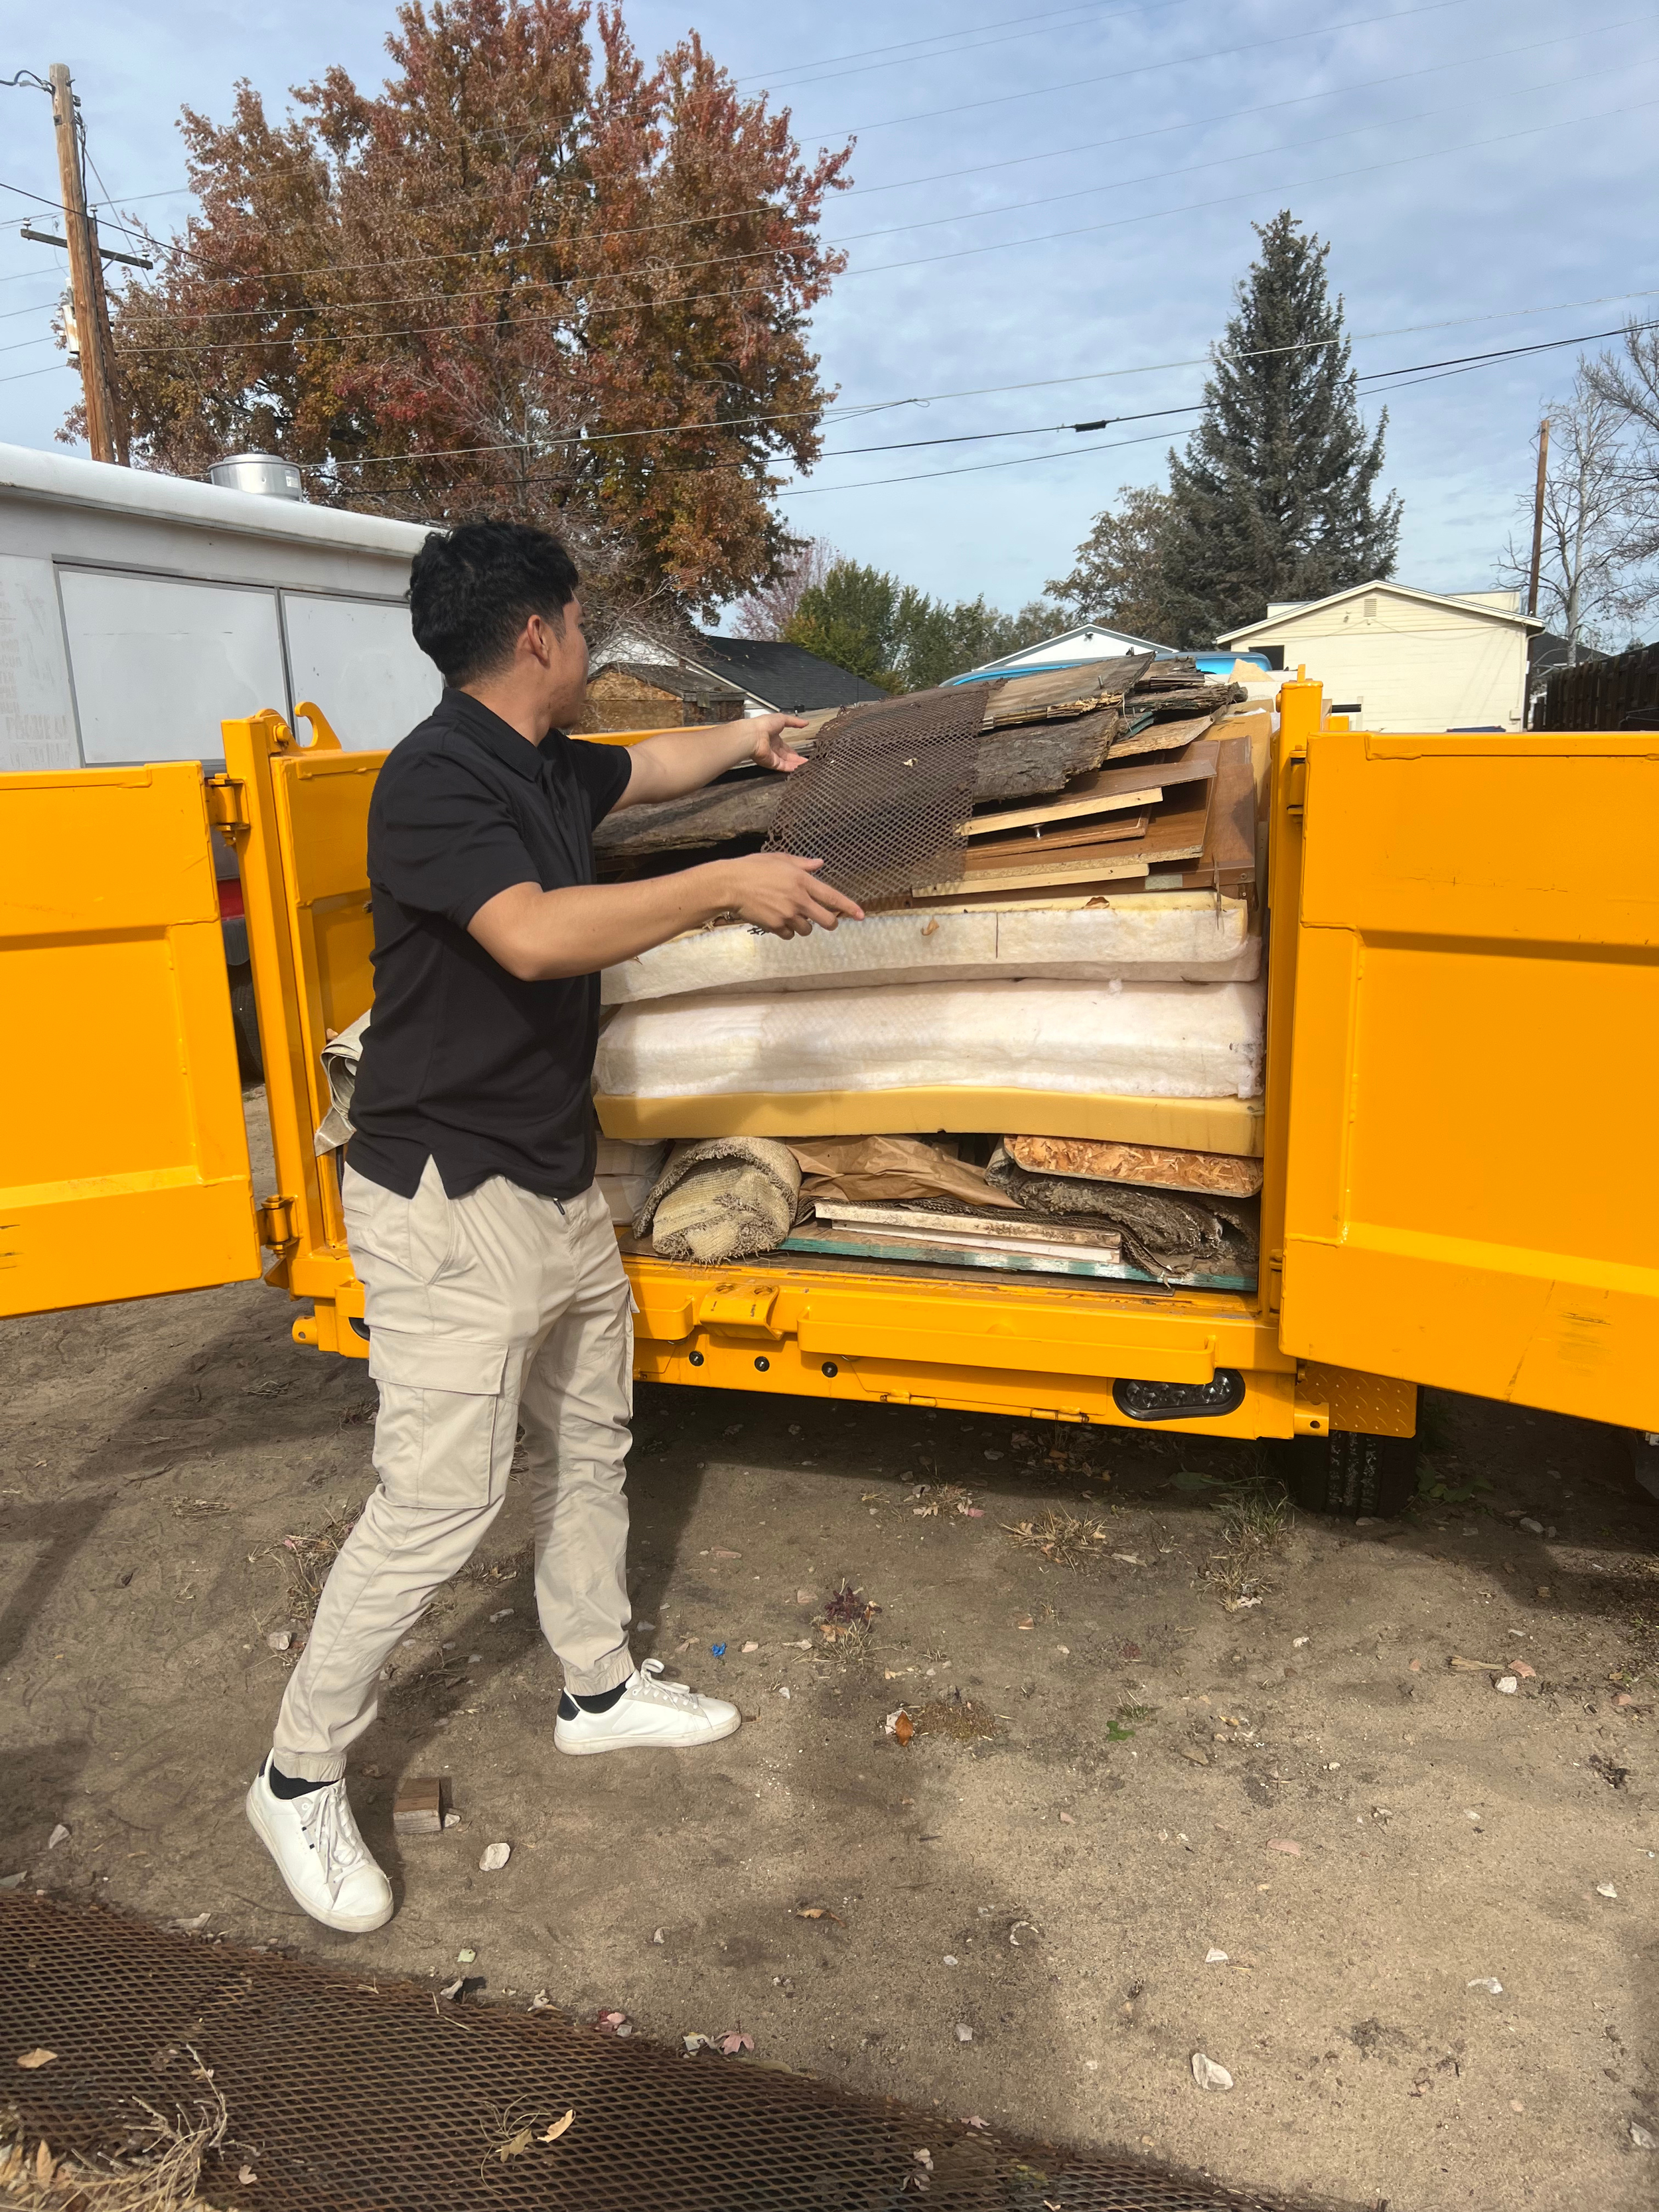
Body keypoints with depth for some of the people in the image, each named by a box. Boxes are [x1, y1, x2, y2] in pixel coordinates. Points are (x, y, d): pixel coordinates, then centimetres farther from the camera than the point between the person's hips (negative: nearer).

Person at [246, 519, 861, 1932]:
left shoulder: (546, 770, 9)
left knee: (587, 1450, 19)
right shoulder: (436, 779, -19)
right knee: (438, 1503, -4)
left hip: (559, 1185, 10)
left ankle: (600, 1691, 38)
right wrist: (732, 886, -27)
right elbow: (534, 933, -34)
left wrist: (747, 738, 46)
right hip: (450, 1199, -10)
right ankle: (301, 1778, 16)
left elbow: (652, 766, 31)